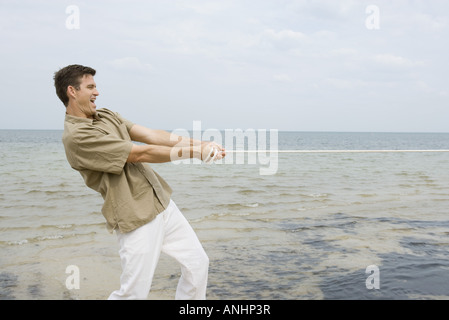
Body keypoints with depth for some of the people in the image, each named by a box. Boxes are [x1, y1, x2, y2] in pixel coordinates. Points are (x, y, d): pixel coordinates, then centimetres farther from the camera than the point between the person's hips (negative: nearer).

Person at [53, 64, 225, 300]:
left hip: (162, 203, 9)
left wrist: (200, 144, -11)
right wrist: (195, 152, -15)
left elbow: (150, 135, 1)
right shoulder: (76, 136, -17)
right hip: (136, 219, -9)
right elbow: (141, 154, -19)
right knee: (134, 293, -2)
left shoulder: (106, 115, 12)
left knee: (197, 263, 13)